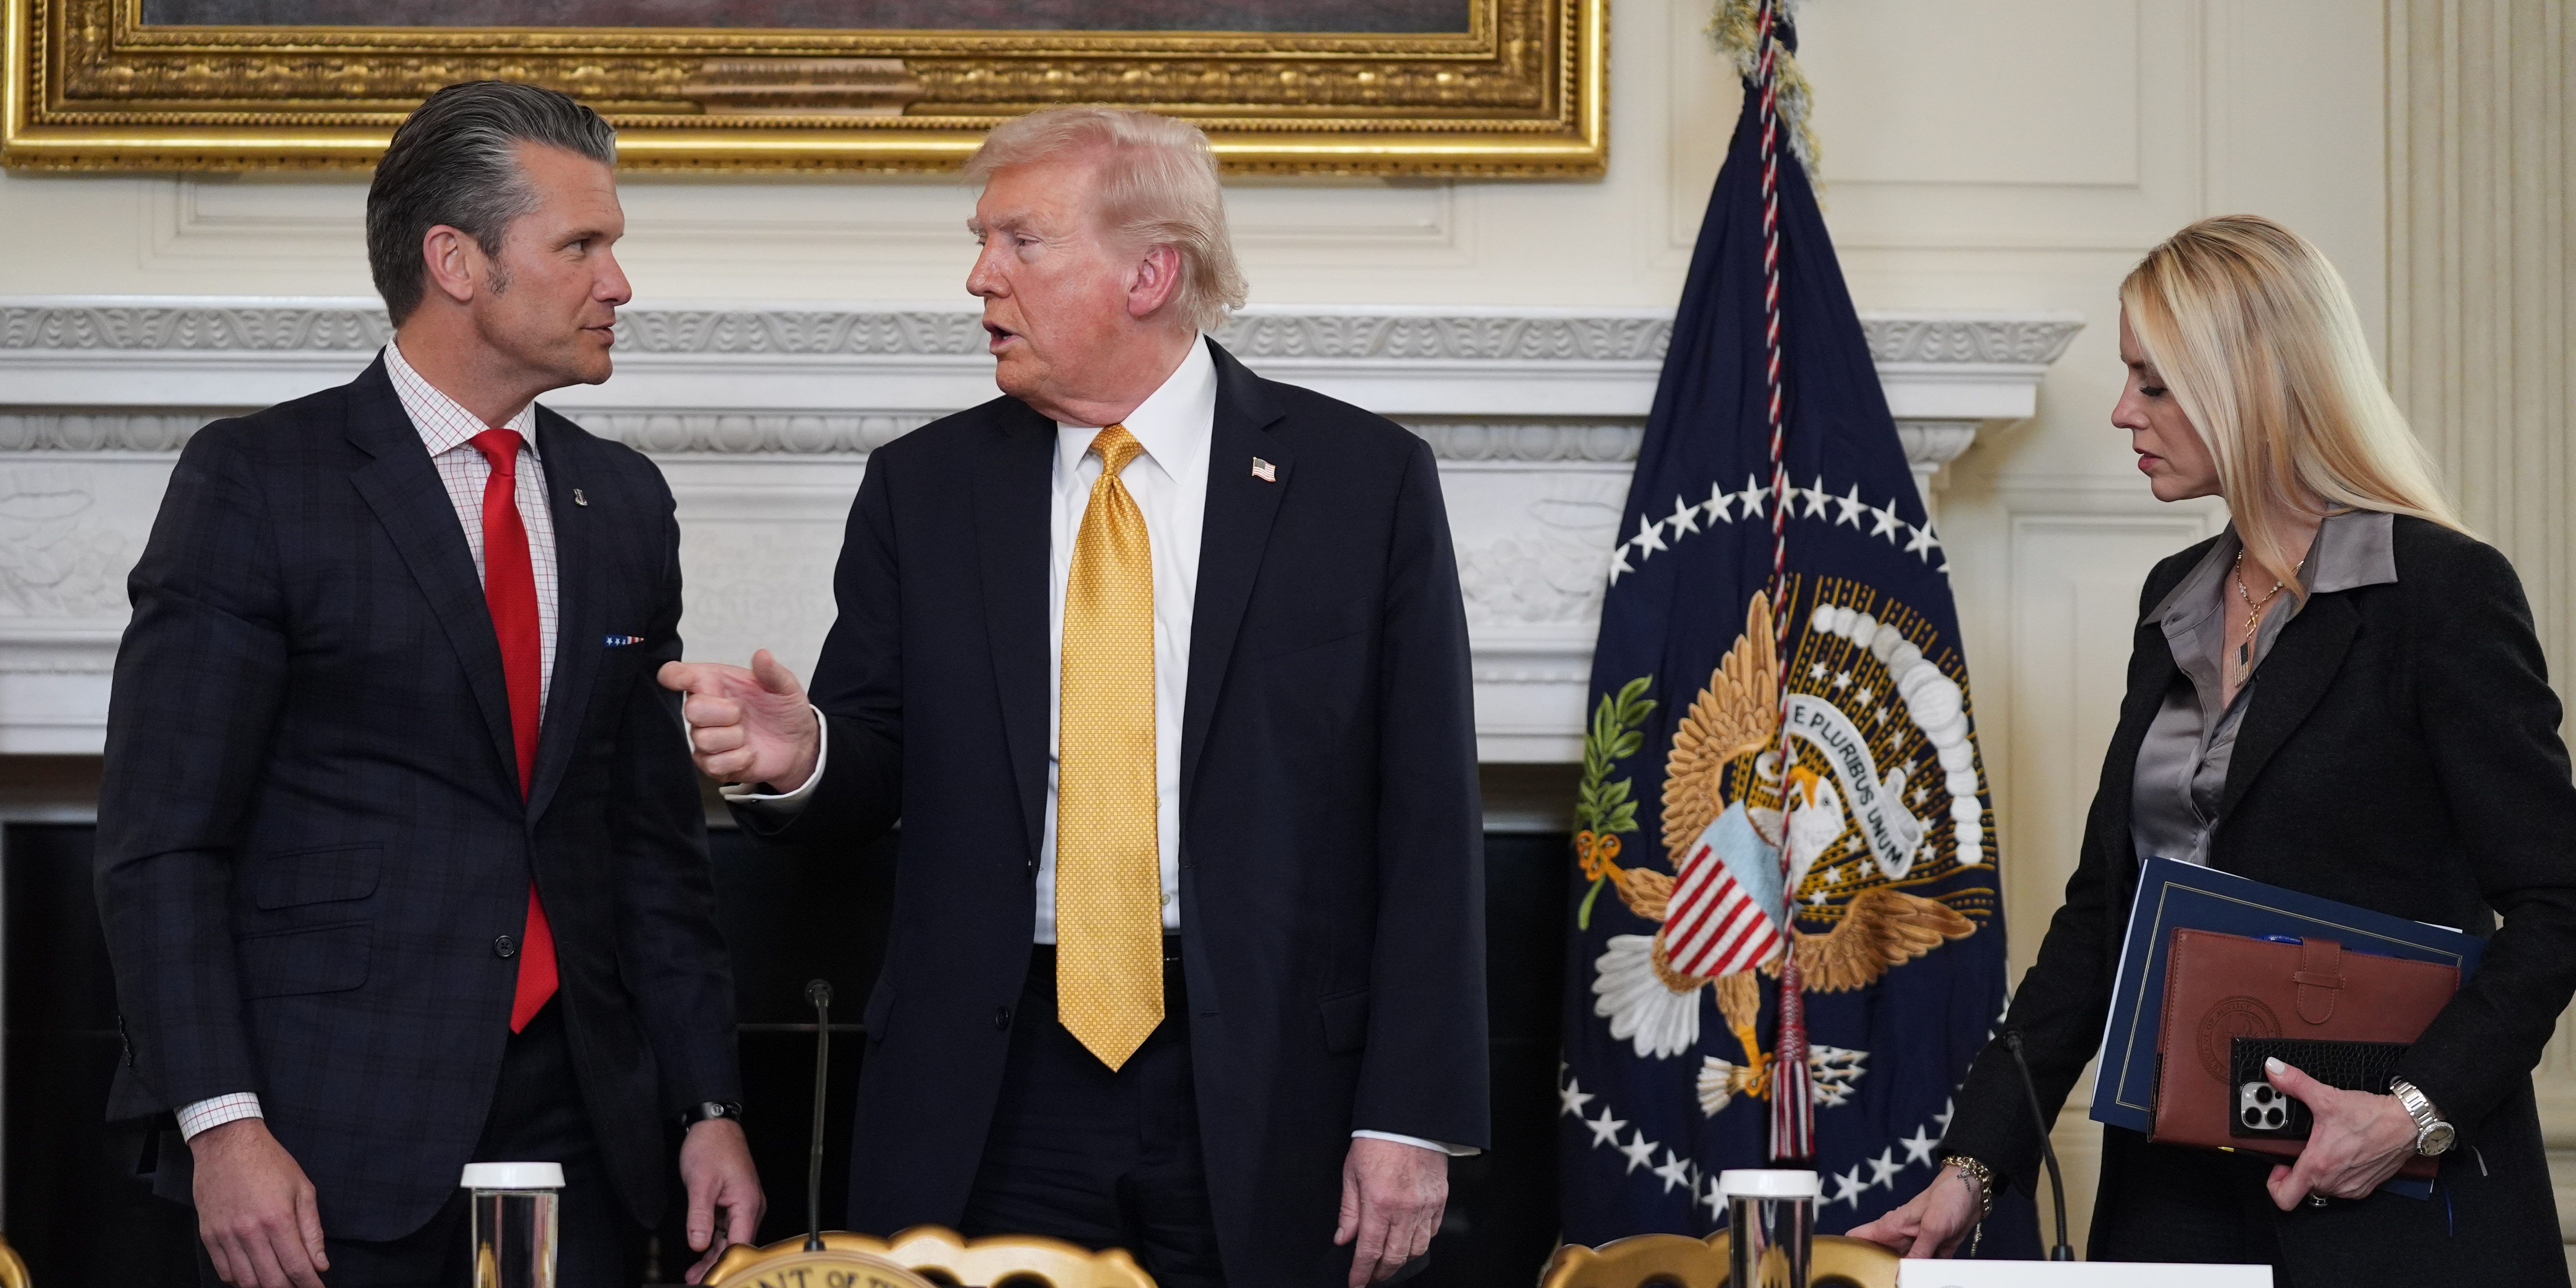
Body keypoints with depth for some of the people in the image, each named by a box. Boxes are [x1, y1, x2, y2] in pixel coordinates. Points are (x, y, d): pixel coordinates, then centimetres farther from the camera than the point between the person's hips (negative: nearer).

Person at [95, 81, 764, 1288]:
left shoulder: (622, 500, 13)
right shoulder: (254, 483, -4)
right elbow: (162, 840, -8)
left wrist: (710, 1107, 10)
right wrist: (222, 1123, -17)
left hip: (578, 1135, 5)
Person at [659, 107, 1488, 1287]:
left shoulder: (1366, 479, 0)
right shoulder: (923, 486, 8)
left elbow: (1425, 822, -2)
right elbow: (872, 779, 9)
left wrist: (1412, 1116, -7)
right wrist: (797, 758, -15)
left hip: (1263, 1097, -2)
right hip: (993, 1095, 2)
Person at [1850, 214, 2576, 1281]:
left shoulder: (2443, 590, -9)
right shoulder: (2177, 601, 12)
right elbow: (2104, 905, 13)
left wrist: (2418, 1112, -23)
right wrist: (1975, 1162, 5)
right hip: (2180, 1187, 6)